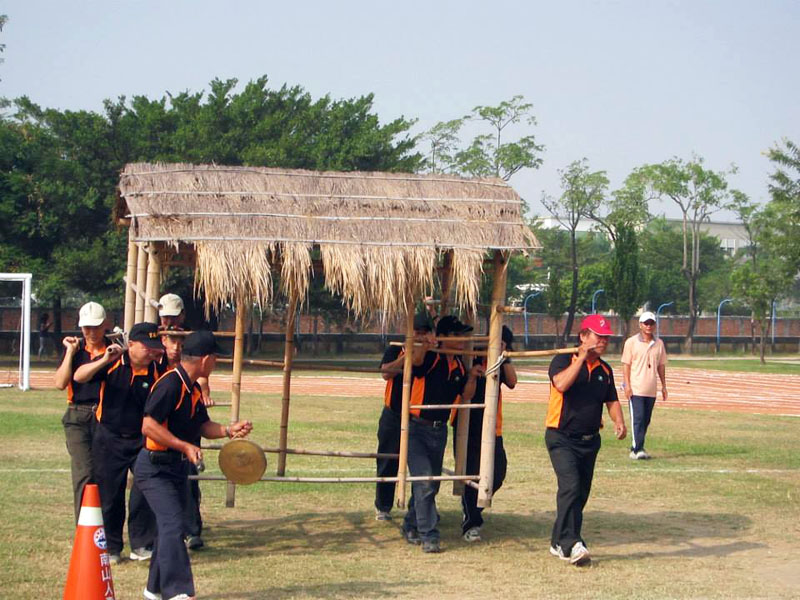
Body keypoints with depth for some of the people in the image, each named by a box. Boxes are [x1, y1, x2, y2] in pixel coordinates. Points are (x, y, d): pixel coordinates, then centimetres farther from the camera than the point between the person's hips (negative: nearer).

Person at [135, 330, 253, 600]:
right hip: (155, 468, -10)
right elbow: (149, 425, -27)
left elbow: (202, 426, 16)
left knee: (170, 525, 16)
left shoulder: (194, 388, 10)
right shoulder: (170, 383, -21)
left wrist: (229, 430, -1)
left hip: (177, 467, 10)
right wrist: (185, 447, -26)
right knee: (173, 524, -17)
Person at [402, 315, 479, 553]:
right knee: (424, 483, -14)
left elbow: (466, 396, 8)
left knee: (431, 483, 16)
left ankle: (411, 526, 33)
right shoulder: (430, 358, -14)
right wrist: (426, 344, -52)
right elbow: (416, 362, -36)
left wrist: (472, 377, -8)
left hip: (440, 429, 7)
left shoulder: (459, 366, 7)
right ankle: (429, 536, -11)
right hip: (417, 427, -7)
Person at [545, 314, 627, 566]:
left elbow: (611, 400, 18)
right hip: (562, 438, -7)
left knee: (581, 493, 9)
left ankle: (559, 543, 21)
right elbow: (561, 384, -26)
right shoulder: (564, 360, -7)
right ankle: (571, 544, -23)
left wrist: (618, 421, -1)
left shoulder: (605, 369, 11)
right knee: (570, 486, -22)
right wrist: (582, 357, -22)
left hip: (590, 440, 7)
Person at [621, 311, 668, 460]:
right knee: (637, 418, -11)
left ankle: (638, 449, 17)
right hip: (636, 389, -5)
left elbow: (661, 365, 16)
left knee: (646, 420, 8)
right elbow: (626, 365, -4)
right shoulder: (631, 342, -1)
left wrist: (664, 386, 13)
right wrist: (627, 385, -12)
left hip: (651, 390, 5)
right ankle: (636, 449, -12)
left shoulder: (659, 344, 11)